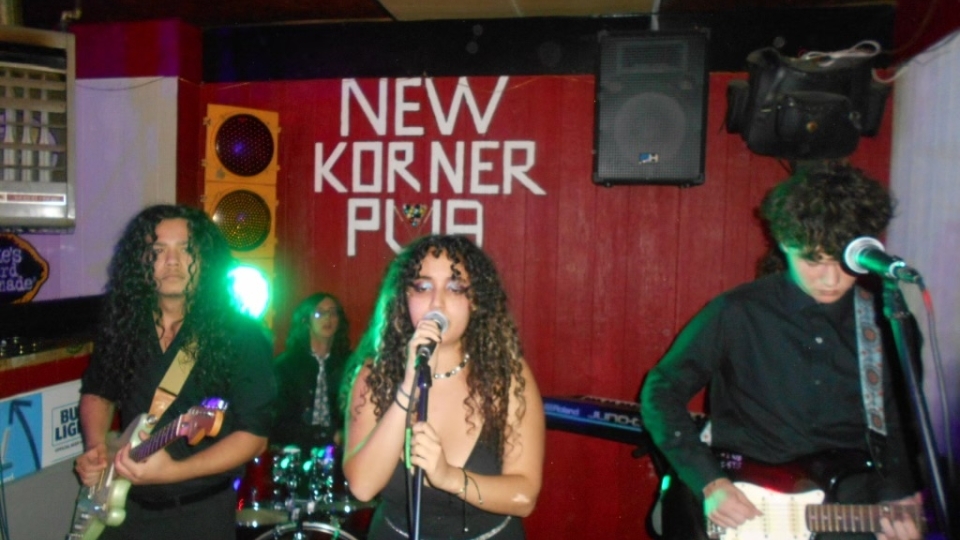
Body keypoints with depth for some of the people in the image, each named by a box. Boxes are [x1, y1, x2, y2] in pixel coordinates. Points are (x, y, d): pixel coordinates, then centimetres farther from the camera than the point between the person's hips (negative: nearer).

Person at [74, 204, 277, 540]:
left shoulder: (241, 335, -16)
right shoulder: (121, 322, -2)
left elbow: (253, 434, -17)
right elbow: (97, 391, 14)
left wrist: (173, 471, -27)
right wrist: (95, 447, -3)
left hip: (201, 511, -4)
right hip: (124, 504, 5)